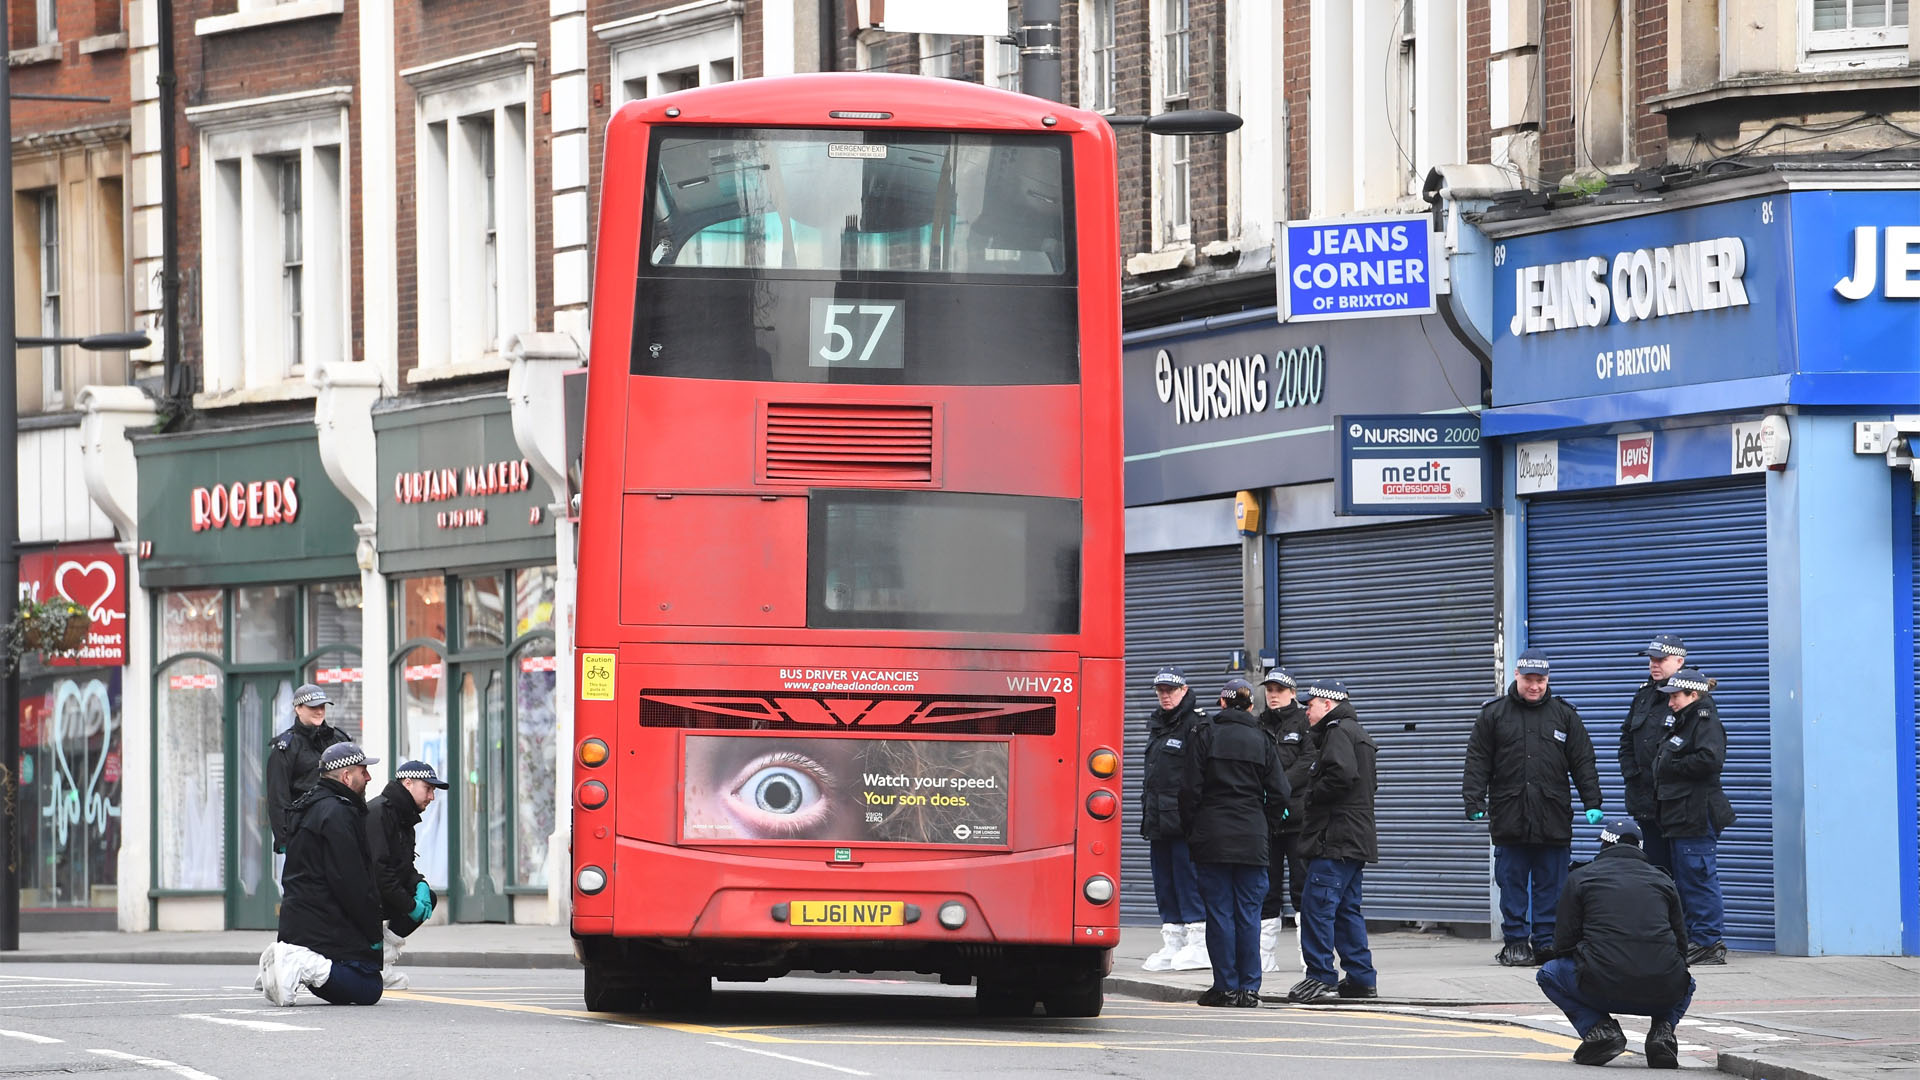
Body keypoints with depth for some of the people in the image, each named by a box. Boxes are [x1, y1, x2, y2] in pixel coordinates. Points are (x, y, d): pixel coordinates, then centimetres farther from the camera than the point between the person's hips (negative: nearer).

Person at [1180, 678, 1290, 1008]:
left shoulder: (1206, 736, 0)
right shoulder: (1263, 741, 5)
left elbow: (1191, 790, -3)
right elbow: (1278, 793, 3)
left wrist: (1191, 829, 7)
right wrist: (1267, 831, 13)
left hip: (1212, 835, -2)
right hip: (1252, 840, 2)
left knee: (1219, 912, 1)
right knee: (1249, 912, 4)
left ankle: (1226, 986, 0)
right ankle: (1249, 988, 2)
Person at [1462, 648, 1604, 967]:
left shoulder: (1564, 715, 10)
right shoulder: (1494, 714, 8)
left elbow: (1583, 762, 9)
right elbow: (1478, 762, 6)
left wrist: (1592, 803, 2)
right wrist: (1474, 801, -4)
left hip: (1553, 818, 0)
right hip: (1509, 818, 0)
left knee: (1551, 884, 1)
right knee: (1512, 884, 1)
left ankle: (1547, 942, 6)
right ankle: (1515, 942, 7)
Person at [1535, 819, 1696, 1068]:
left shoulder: (1580, 877, 12)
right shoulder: (1662, 879, 21)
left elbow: (1563, 943, 11)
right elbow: (1681, 943, 23)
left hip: (1603, 990, -3)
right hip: (1662, 995, 3)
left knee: (1549, 974, 25)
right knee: (1686, 984, 38)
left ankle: (1598, 1028, 2)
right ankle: (1662, 1029, 6)